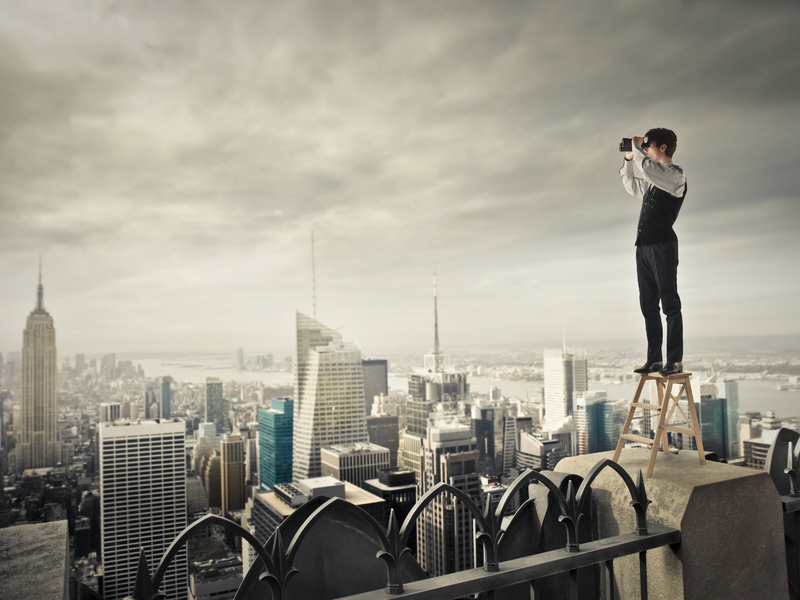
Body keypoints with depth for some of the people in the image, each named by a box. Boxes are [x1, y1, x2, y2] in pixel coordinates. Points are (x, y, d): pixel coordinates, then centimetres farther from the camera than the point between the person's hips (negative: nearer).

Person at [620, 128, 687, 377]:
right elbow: (630, 185, 36)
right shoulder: (653, 178, 19)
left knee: (670, 304, -6)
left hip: (662, 244, -8)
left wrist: (637, 146, -5)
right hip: (644, 245, 8)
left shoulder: (675, 174, -5)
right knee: (648, 305, 7)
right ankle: (654, 359, 12)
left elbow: (646, 168, -22)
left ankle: (675, 361, -3)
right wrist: (629, 159, 23)